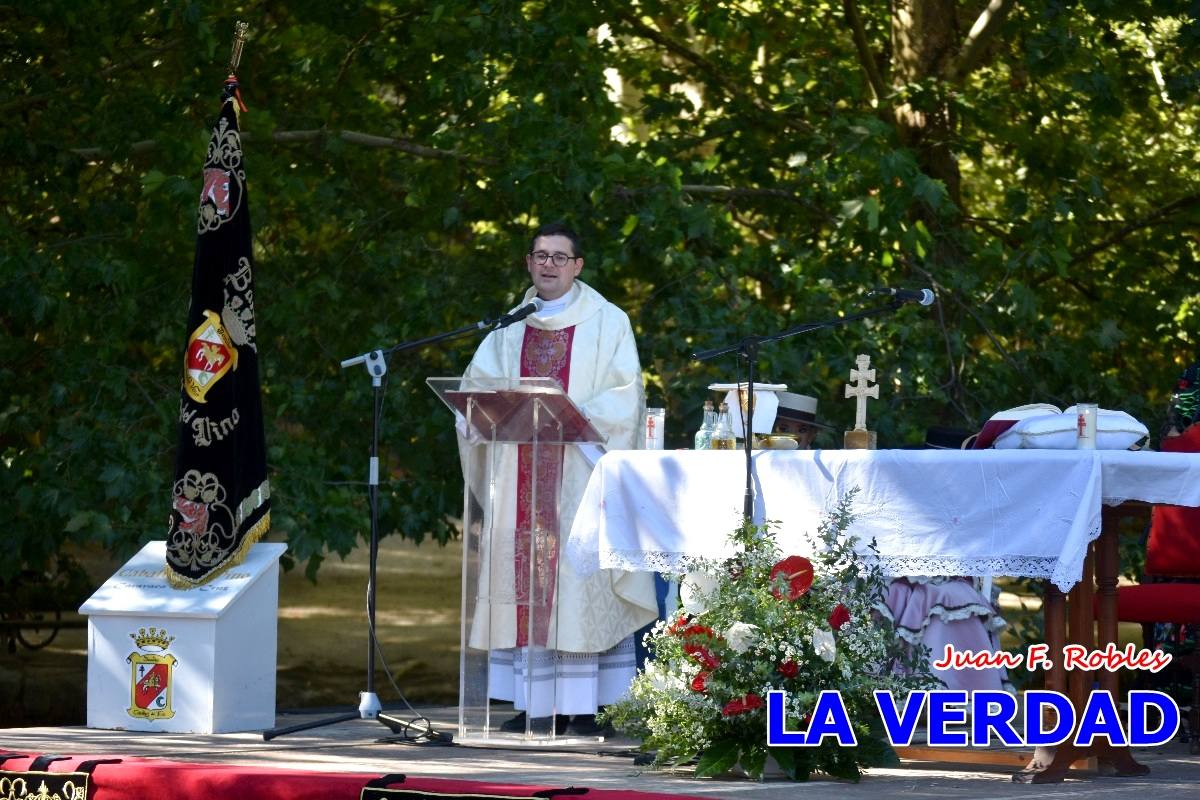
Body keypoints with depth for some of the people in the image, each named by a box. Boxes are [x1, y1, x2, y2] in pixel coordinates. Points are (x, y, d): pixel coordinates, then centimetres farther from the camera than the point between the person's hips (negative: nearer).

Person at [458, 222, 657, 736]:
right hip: (521, 473, 4)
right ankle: (537, 702, 1)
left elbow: (624, 395, -4)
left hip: (580, 472, -4)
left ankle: (583, 707, -10)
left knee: (576, 581, -9)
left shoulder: (607, 323, 5)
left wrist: (574, 415, -19)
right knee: (525, 580, -1)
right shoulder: (508, 328, 17)